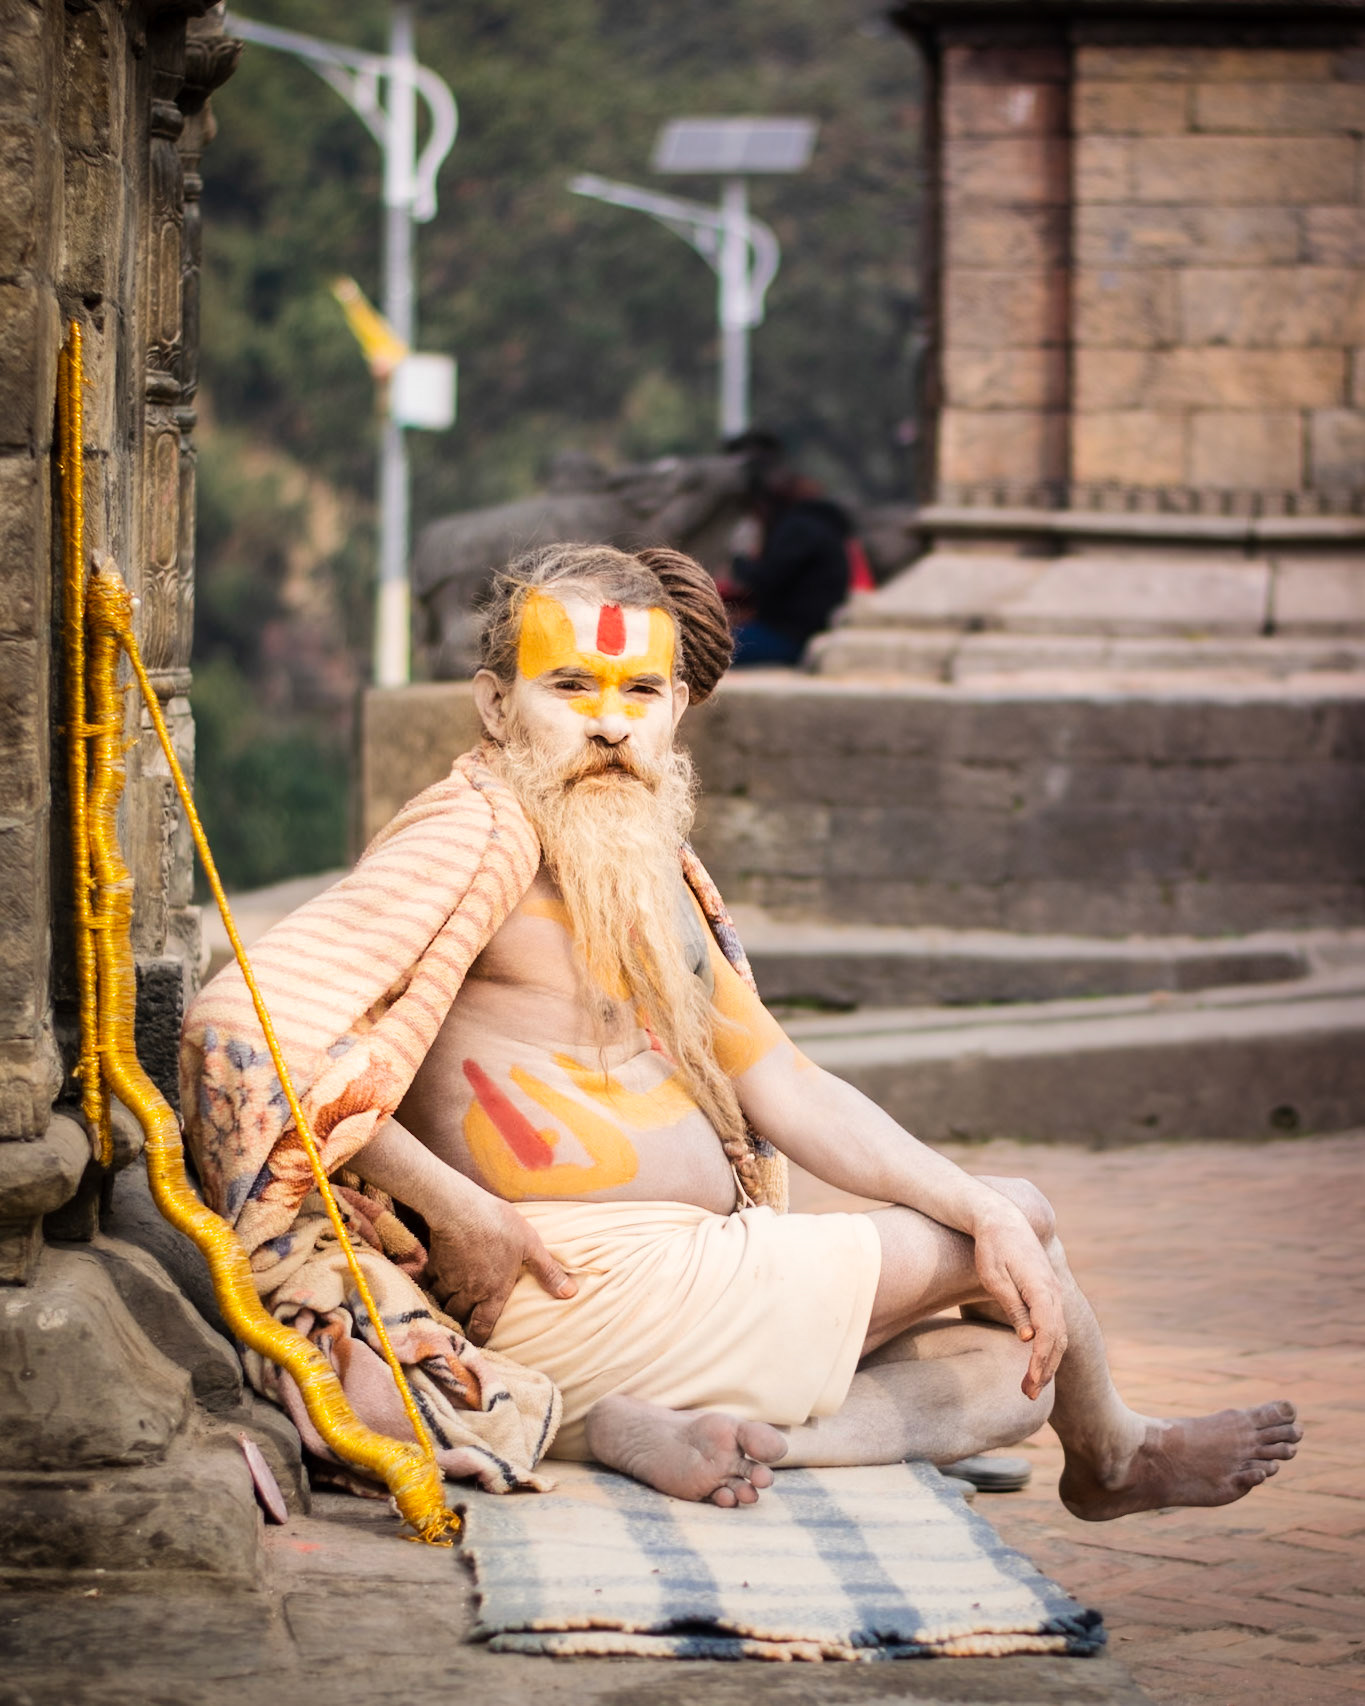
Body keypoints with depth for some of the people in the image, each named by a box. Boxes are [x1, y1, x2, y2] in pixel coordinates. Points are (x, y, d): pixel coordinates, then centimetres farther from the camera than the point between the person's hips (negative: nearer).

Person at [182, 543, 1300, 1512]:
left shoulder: (653, 868, 15)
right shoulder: (484, 835, -14)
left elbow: (789, 1093, 13)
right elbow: (245, 1026, -24)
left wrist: (986, 1210, 0)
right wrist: (456, 1210, -22)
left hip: (688, 1266, 9)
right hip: (588, 1284, -9)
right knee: (1018, 1223, 6)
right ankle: (1107, 1460, 33)